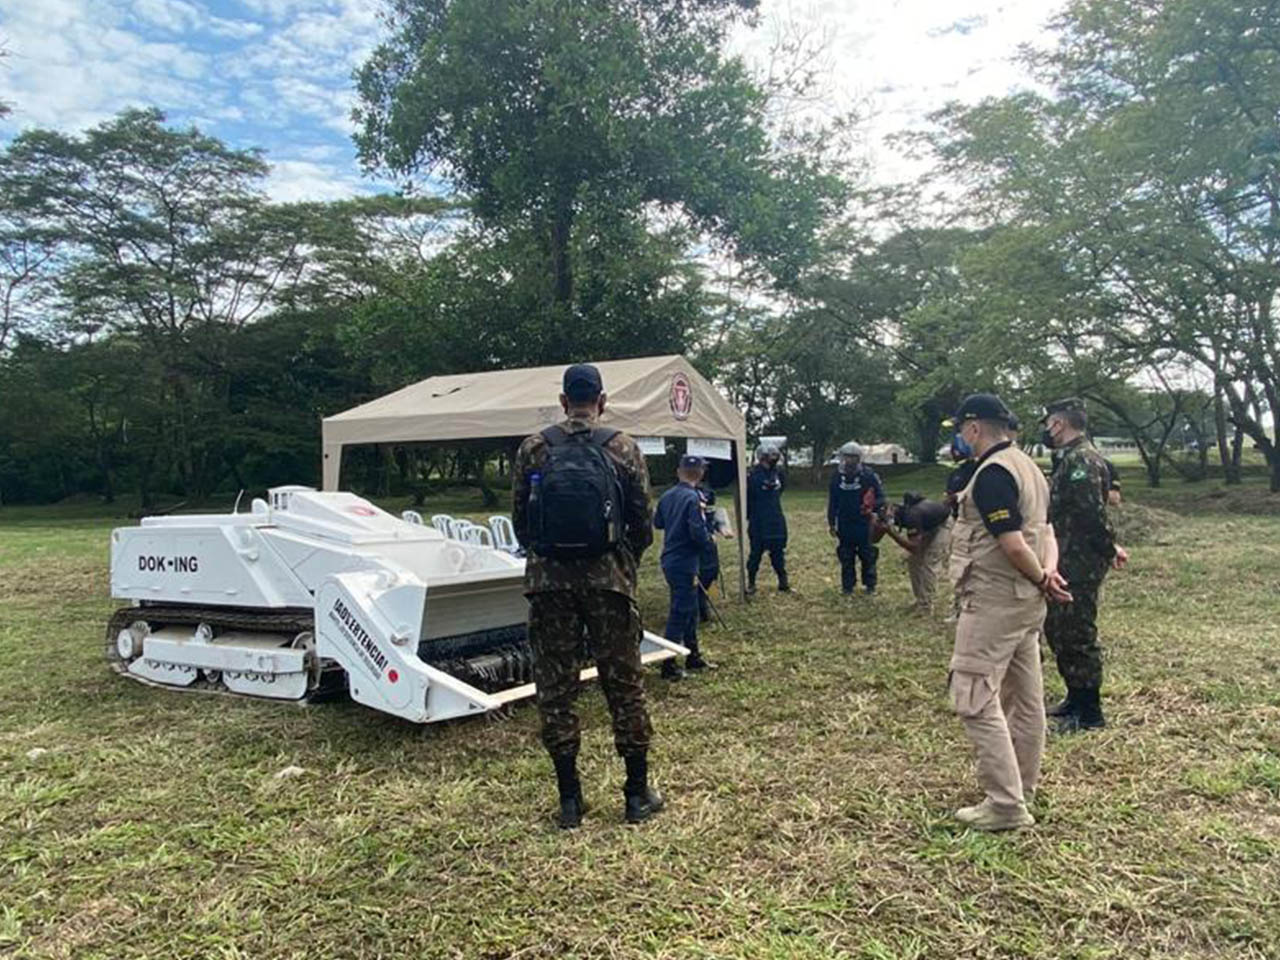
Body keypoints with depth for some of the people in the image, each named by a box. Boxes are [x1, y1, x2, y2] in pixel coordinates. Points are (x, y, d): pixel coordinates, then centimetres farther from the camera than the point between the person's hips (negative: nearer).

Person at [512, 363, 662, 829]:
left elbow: (520, 520, 5)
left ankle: (569, 799, 15)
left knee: (555, 687, 9)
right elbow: (641, 521, 0)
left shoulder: (533, 449, 1)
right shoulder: (623, 448, -1)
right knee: (624, 684, 10)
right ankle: (637, 794, 18)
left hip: (549, 580, 1)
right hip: (608, 577, 0)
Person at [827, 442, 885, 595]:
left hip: (864, 523, -3)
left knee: (868, 556, 4)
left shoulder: (868, 474, -6)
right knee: (846, 557, 8)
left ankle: (870, 585, 17)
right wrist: (831, 523, 12)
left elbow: (880, 496, -2)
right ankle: (847, 586, 17)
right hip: (844, 524, 3)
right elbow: (832, 501, 11)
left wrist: (873, 507, -21)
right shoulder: (837, 476, 3)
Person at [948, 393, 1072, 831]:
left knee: (975, 698, -5)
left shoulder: (991, 474, -19)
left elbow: (1013, 545, -25)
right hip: (1027, 602, 10)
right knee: (1024, 697, 16)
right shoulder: (1028, 466, 13)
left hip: (993, 601, -10)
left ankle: (1005, 805, -2)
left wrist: (1042, 580, -9)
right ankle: (1021, 789, 29)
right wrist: (1048, 572, -4)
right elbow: (1046, 532, 12)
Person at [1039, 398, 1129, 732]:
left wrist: (1108, 549, -14)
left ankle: (1089, 712, 10)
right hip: (1067, 562, 11)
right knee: (1057, 629, 18)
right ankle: (1076, 699, 31)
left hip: (1080, 565, -11)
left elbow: (1092, 513, -24)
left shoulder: (1081, 460, -19)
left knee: (1077, 636, -2)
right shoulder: (1069, 458, 15)